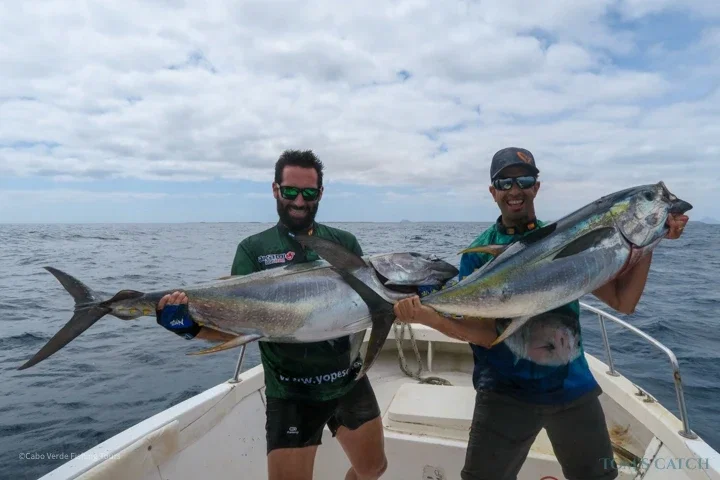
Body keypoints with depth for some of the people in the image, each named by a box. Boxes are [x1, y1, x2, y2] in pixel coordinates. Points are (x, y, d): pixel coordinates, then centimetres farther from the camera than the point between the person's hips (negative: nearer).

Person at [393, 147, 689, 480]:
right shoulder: (478, 253, -6)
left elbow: (622, 302, 1)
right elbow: (485, 334, -14)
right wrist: (429, 317, -30)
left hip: (574, 388, 3)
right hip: (506, 392, -3)